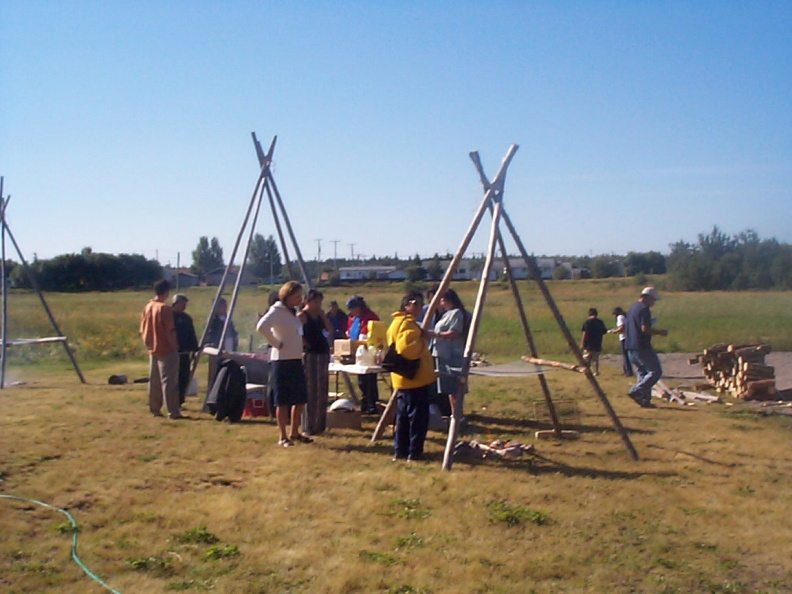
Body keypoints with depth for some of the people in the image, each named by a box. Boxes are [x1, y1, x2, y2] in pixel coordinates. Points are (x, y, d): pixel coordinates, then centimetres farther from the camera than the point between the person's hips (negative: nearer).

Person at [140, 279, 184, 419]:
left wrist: (149, 345, 18)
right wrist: (175, 346, -8)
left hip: (153, 350, 7)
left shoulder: (147, 307, 7)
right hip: (166, 350, -7)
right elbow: (170, 331, -17)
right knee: (169, 381, -6)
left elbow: (143, 331, 11)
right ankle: (173, 412, -5)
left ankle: (155, 410, 19)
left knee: (154, 382, 13)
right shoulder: (165, 308, -15)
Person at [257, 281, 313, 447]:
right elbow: (262, 327, -28)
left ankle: (294, 433, 25)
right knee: (283, 400, -2)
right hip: (282, 360, -9)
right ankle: (282, 437, 5)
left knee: (300, 398, 13)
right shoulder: (277, 311, -12)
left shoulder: (293, 312, 14)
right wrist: (276, 343, -21)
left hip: (296, 360, 9)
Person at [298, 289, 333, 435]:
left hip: (323, 353, 8)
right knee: (311, 391, -6)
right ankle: (309, 427, 0)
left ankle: (319, 424, 20)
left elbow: (330, 331, 9)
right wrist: (306, 344, -14)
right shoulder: (302, 316, -9)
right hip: (310, 355, -8)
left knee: (322, 391, 11)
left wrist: (323, 316, 2)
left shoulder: (319, 316, 14)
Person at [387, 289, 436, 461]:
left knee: (403, 416, 14)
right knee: (418, 416, -4)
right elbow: (408, 349, -29)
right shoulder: (408, 323, -16)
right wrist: (424, 340, -17)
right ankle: (414, 452, 0)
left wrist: (422, 338, 16)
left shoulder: (397, 322, 17)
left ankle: (400, 450, 19)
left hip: (403, 379, 11)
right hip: (415, 378, -11)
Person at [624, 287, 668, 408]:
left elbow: (625, 328, 22)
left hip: (630, 347, 10)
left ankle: (645, 400, 10)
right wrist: (659, 332, -10)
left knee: (642, 373, 13)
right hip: (642, 347, -10)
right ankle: (636, 391, -12)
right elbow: (645, 328, -22)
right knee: (656, 371, -4)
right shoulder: (644, 309, -12)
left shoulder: (632, 308, 17)